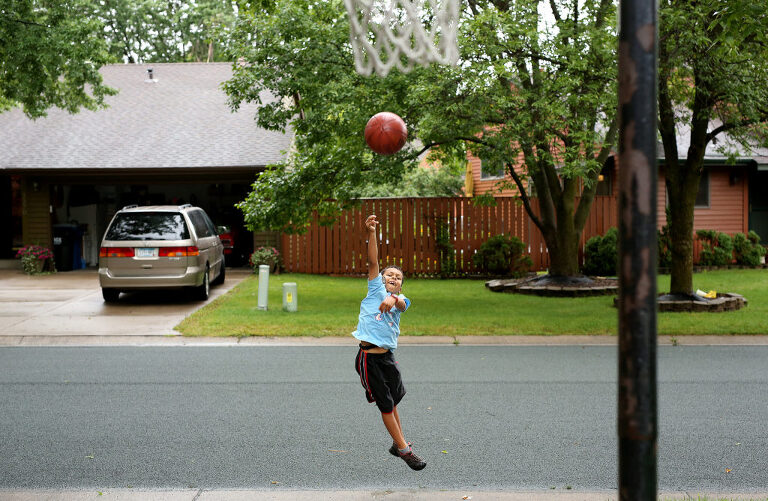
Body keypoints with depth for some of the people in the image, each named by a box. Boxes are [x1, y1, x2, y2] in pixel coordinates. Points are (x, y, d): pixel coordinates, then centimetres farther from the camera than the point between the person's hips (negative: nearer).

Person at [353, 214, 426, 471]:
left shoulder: (401, 300, 10)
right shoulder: (376, 290, 2)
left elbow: (403, 304, -15)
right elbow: (373, 262, -10)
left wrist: (393, 299, -39)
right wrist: (371, 234, -22)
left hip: (387, 358, 4)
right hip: (369, 358, -4)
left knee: (393, 402, 16)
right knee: (386, 404, 2)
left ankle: (398, 443, 33)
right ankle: (404, 450, 9)